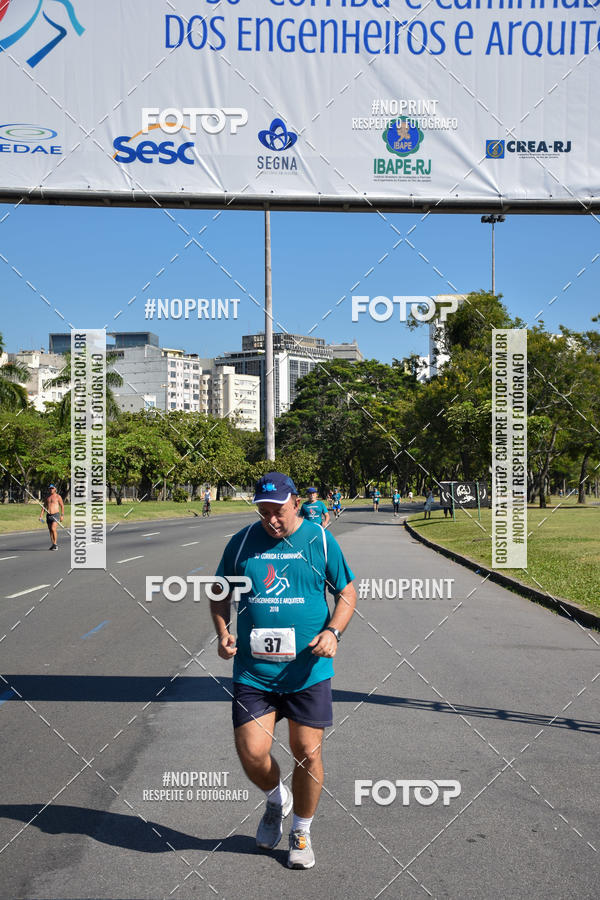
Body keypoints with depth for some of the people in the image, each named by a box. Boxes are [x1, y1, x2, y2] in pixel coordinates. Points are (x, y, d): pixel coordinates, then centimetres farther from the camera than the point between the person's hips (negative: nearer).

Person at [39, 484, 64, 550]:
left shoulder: (58, 496, -2)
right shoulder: (47, 496, 13)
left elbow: (62, 506, -1)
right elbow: (44, 505, 14)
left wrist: (62, 515, -6)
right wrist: (41, 514, 4)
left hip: (55, 515, -6)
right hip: (48, 515, 6)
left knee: (53, 529, -19)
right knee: (50, 530, 7)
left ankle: (55, 544, -12)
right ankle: (53, 544, 16)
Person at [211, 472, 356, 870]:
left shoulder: (320, 540, -1)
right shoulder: (242, 542, 2)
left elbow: (348, 591, 7)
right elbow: (221, 593, 14)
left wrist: (333, 632, -10)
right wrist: (223, 632, -3)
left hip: (308, 670, -1)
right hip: (253, 670, 1)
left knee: (307, 753, 3)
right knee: (251, 753, -5)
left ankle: (301, 832, 27)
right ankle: (277, 799, 29)